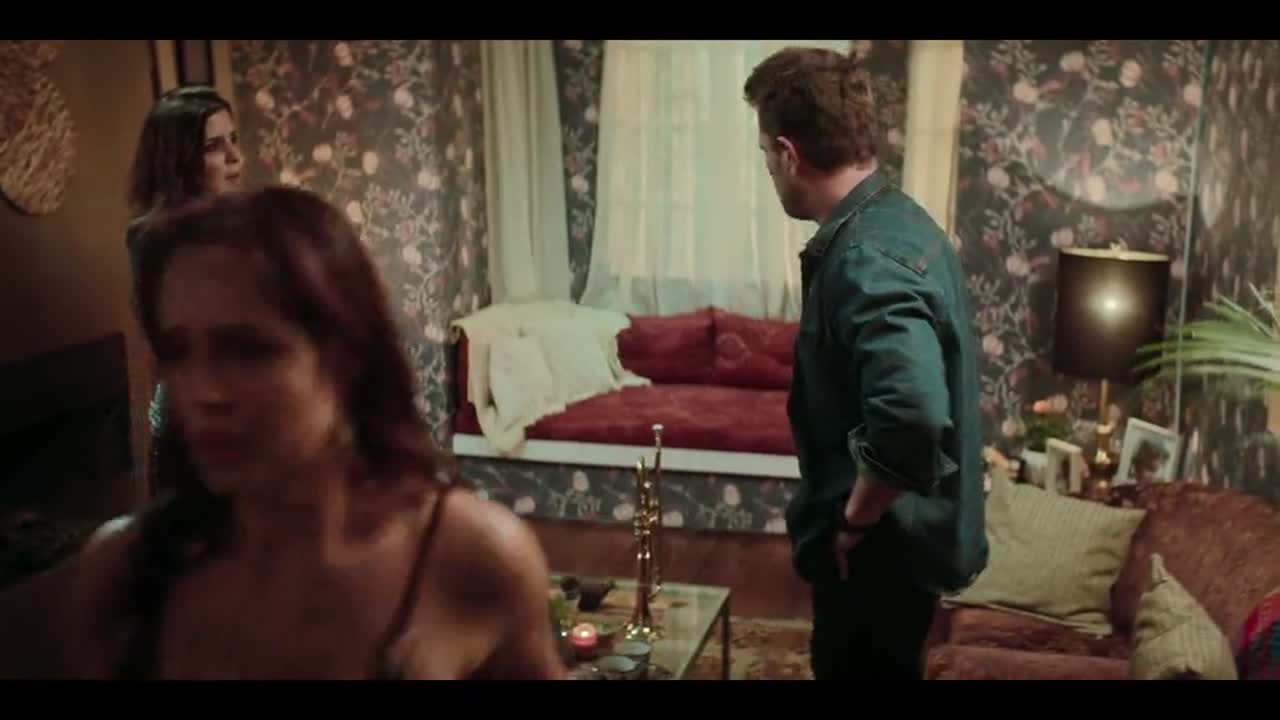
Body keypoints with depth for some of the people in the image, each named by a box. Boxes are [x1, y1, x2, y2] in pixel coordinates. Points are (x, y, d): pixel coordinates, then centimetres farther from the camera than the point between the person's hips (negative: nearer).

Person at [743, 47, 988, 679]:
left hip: (879, 549, -10)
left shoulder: (866, 259, -27)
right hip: (897, 535, 10)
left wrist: (855, 517, -25)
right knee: (874, 667, 24)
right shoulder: (898, 220, 5)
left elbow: (912, 419, -43)